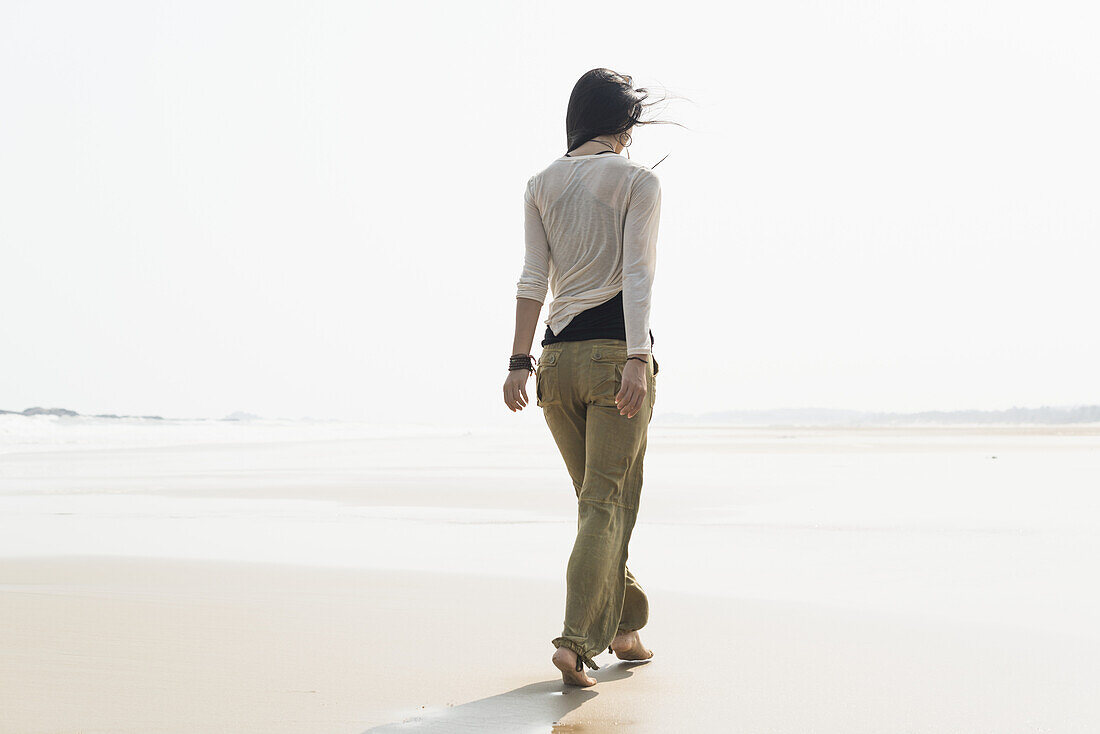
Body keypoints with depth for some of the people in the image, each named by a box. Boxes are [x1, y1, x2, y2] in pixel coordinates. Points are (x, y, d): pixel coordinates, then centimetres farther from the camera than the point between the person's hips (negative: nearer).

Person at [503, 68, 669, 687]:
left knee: (598, 498, 18)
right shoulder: (638, 180, -1)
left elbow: (534, 278, 6)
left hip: (559, 354, 5)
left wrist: (520, 362, 5)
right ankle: (578, 639, -16)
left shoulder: (542, 183, 11)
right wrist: (637, 359, -19)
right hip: (614, 350, -5)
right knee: (608, 503, -3)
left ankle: (625, 626, 26)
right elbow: (638, 274, -12)